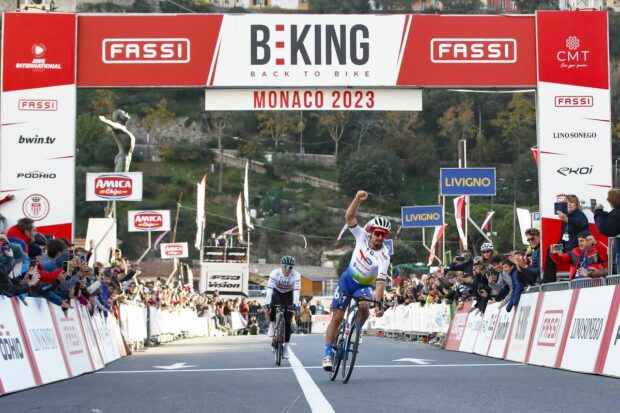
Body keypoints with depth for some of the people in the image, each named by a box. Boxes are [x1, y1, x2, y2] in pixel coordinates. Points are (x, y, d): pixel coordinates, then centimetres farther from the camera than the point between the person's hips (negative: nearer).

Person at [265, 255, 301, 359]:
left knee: (287, 322, -8)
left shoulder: (296, 275, -26)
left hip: (288, 295, 1)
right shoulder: (275, 273, -28)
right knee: (273, 306, -36)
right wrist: (267, 304, -45)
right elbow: (269, 289, -34)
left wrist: (295, 304, -48)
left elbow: (296, 291, -34)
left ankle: (286, 346, 4)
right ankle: (272, 324, -7)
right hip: (276, 293, -1)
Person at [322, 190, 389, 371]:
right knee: (337, 316, -6)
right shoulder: (362, 236, -17)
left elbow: (380, 282, -31)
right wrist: (358, 199, -40)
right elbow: (349, 217, -25)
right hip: (347, 280, 2)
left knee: (364, 306, -33)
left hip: (365, 286, -2)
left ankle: (357, 329, -2)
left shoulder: (384, 255, -26)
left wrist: (378, 303, -43)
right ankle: (328, 353, -1)